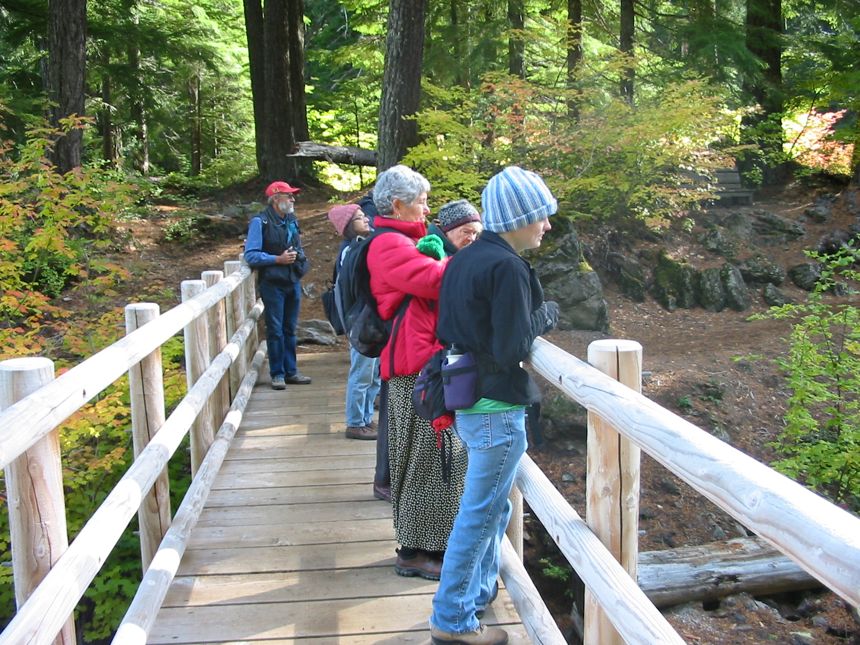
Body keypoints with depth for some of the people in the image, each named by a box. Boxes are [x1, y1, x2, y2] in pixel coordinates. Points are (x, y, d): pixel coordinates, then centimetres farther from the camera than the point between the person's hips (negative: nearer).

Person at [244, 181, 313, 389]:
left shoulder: (292, 221, 11)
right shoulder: (260, 221, -9)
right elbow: (251, 255, -13)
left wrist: (299, 255, 4)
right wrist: (278, 259, -19)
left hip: (293, 282, 6)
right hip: (273, 284, -6)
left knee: (290, 330, 11)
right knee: (275, 331, 0)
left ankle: (291, 371, 19)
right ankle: (277, 374, 8)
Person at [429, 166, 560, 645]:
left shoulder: (465, 259, 7)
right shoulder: (507, 268, -21)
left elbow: (451, 326, 11)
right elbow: (513, 348, -23)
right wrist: (545, 316, -6)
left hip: (467, 400, 9)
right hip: (496, 409, -9)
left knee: (493, 505, 24)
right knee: (480, 513, 3)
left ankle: (481, 588, 39)